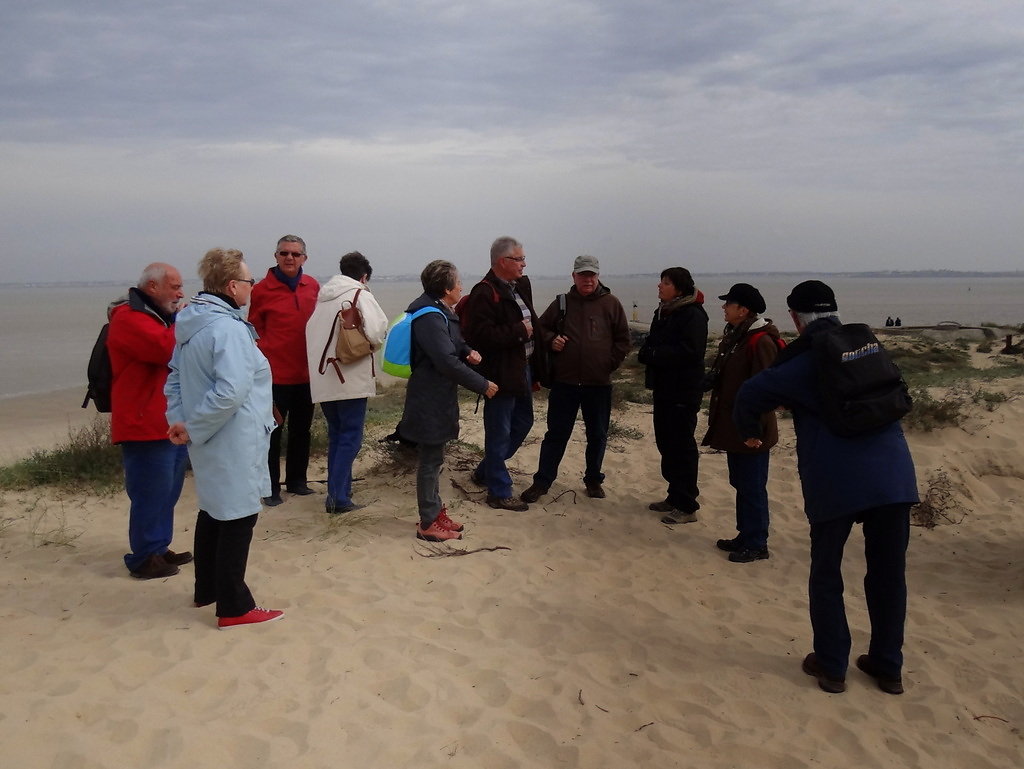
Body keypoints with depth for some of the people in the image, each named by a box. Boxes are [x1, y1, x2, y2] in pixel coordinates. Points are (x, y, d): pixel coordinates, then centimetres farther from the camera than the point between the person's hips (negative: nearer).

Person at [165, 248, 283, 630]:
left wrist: (178, 420, 2)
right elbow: (231, 390, -30)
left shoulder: (190, 323, 7)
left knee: (213, 512, 21)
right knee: (237, 517, 0)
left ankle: (207, 589, 36)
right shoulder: (229, 328, -22)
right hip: (233, 442, -10)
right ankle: (234, 607, 9)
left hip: (209, 442, 10)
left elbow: (175, 376, 12)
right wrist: (193, 429, -20)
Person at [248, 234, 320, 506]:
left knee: (302, 429, 15)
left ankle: (297, 480, 29)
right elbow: (255, 331, -2)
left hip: (306, 372, 4)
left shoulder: (313, 286, 3)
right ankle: (271, 487, 14)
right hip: (276, 373, -4)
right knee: (272, 431, 4)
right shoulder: (262, 289, -7)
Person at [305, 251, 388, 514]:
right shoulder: (360, 295, -6)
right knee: (350, 438, 0)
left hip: (322, 379, 6)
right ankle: (338, 497, -4)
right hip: (351, 378, -6)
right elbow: (376, 334, -17)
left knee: (336, 435, 17)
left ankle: (337, 491, 20)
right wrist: (369, 344, 3)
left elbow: (311, 334, 9)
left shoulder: (322, 297, 13)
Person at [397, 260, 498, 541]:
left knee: (433, 457, 19)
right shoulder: (429, 317, -22)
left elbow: (450, 344, 24)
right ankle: (428, 524, 10)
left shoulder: (438, 311, 11)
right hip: (429, 401, -10)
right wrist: (482, 385, -19)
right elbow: (447, 362, -26)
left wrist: (467, 351, 1)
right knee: (431, 460, -1)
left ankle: (436, 512, 31)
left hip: (437, 398, 10)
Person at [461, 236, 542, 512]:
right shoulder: (484, 293, -18)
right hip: (500, 373, -10)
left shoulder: (522, 286, 10)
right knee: (499, 433, 1)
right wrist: (519, 331, -19)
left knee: (523, 422, 21)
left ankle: (484, 472, 36)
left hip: (523, 368, 10)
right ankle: (499, 493, 13)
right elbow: (481, 335, -28)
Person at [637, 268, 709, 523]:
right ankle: (675, 497, 26)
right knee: (665, 443, 14)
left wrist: (653, 354, -20)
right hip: (664, 387, 9)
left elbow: (689, 351, -24)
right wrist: (646, 353, -5)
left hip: (683, 392, -9)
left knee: (681, 447, -4)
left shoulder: (693, 315, -14)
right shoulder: (663, 312, 13)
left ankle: (686, 506, 4)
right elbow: (652, 343, 18)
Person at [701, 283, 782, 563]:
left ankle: (756, 544, 11)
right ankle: (745, 536, 29)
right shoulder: (734, 336, 11)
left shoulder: (760, 342, -19)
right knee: (740, 484, 18)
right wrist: (713, 377, 6)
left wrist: (755, 428, -21)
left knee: (752, 487, 0)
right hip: (732, 427, 10)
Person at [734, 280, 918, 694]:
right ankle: (888, 667, 24)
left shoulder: (802, 360, 0)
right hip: (893, 473, 4)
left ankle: (832, 665, 18)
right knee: (888, 573, 14)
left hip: (836, 481, -4)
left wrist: (750, 432, 11)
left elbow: (751, 393, -8)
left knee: (826, 573, 12)